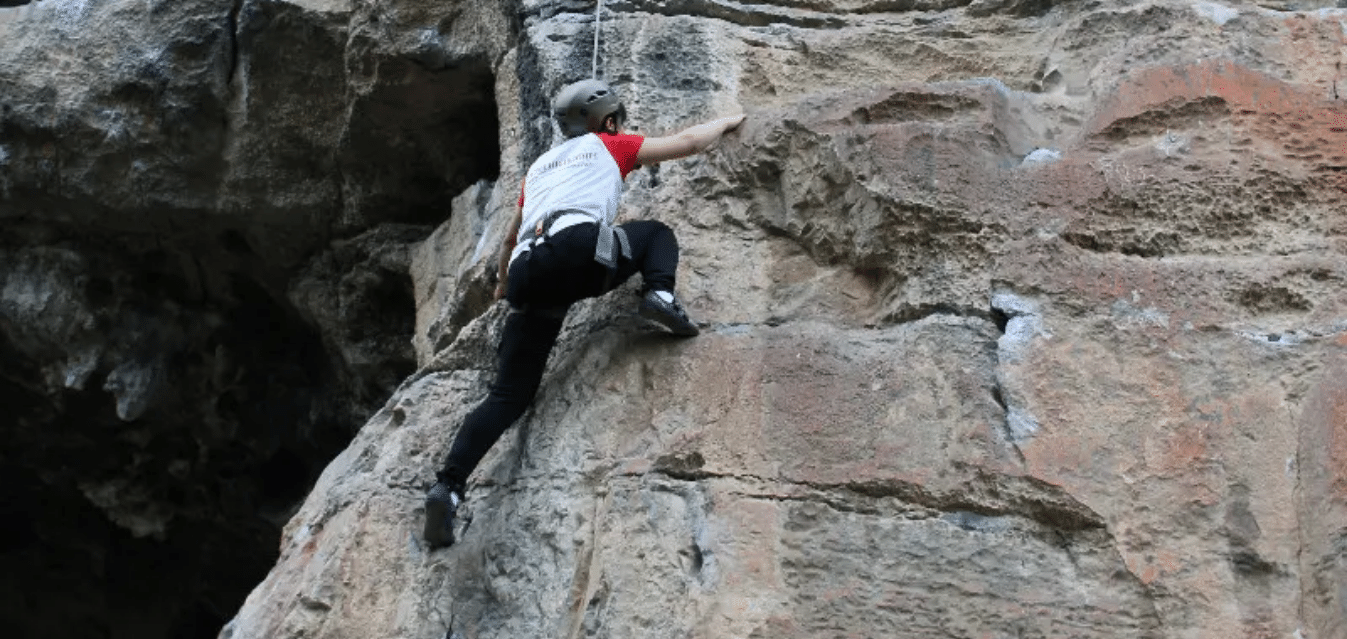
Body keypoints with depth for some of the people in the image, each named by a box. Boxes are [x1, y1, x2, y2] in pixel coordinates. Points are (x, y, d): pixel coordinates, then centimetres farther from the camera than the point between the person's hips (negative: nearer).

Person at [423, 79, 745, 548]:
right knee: (657, 233, 25)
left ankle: (448, 487, -15)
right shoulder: (609, 146, 25)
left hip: (529, 273, 4)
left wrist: (504, 284, 67)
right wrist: (727, 122, 51)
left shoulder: (540, 167, 39)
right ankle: (660, 294, -8)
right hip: (580, 249, -4)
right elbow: (690, 142, 31)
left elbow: (511, 239, 49)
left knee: (510, 394, 4)